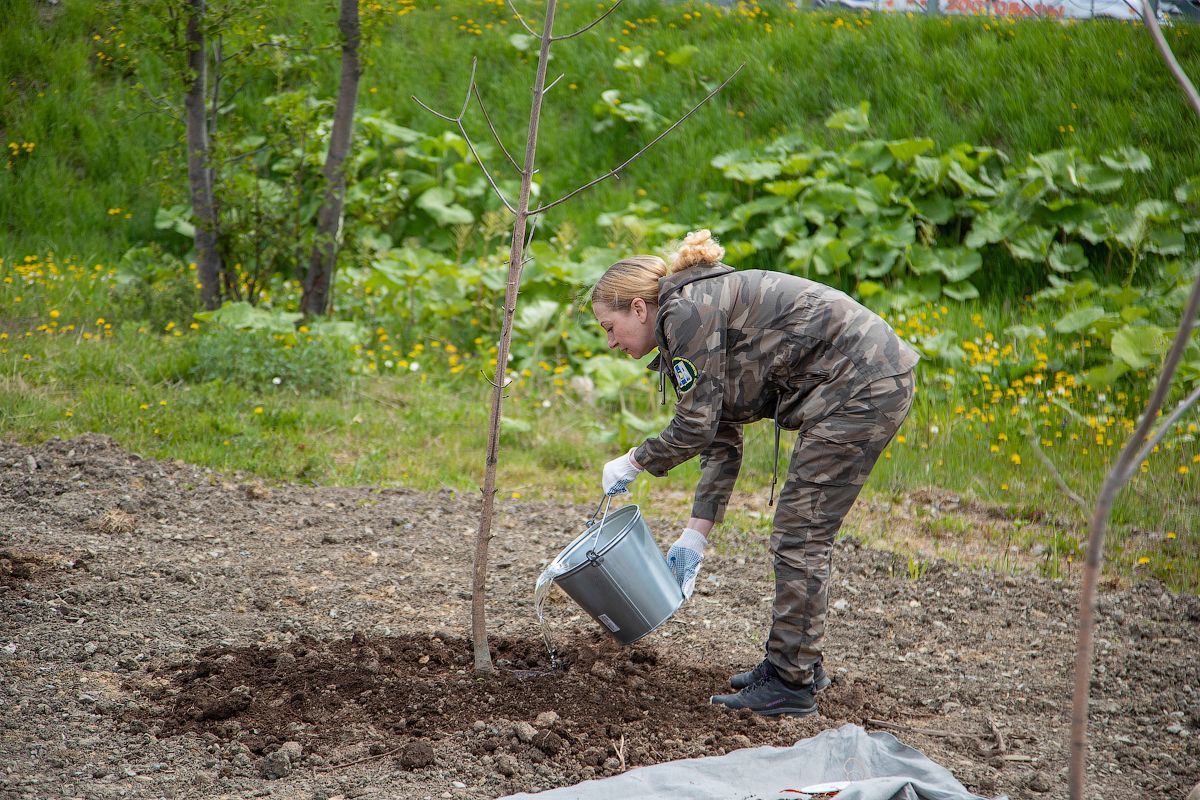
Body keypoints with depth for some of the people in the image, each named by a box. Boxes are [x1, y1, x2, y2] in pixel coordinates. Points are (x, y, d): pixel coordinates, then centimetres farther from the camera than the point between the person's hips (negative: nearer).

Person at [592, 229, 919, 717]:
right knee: (803, 533, 16)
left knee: (800, 536, -5)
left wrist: (633, 463, 4)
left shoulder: (687, 312, -12)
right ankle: (799, 663, 27)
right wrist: (696, 535, 12)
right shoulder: (701, 317, 17)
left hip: (859, 384, -10)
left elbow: (694, 429, -13)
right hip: (868, 382, 10)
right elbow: (721, 442, 17)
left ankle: (791, 685, 1)